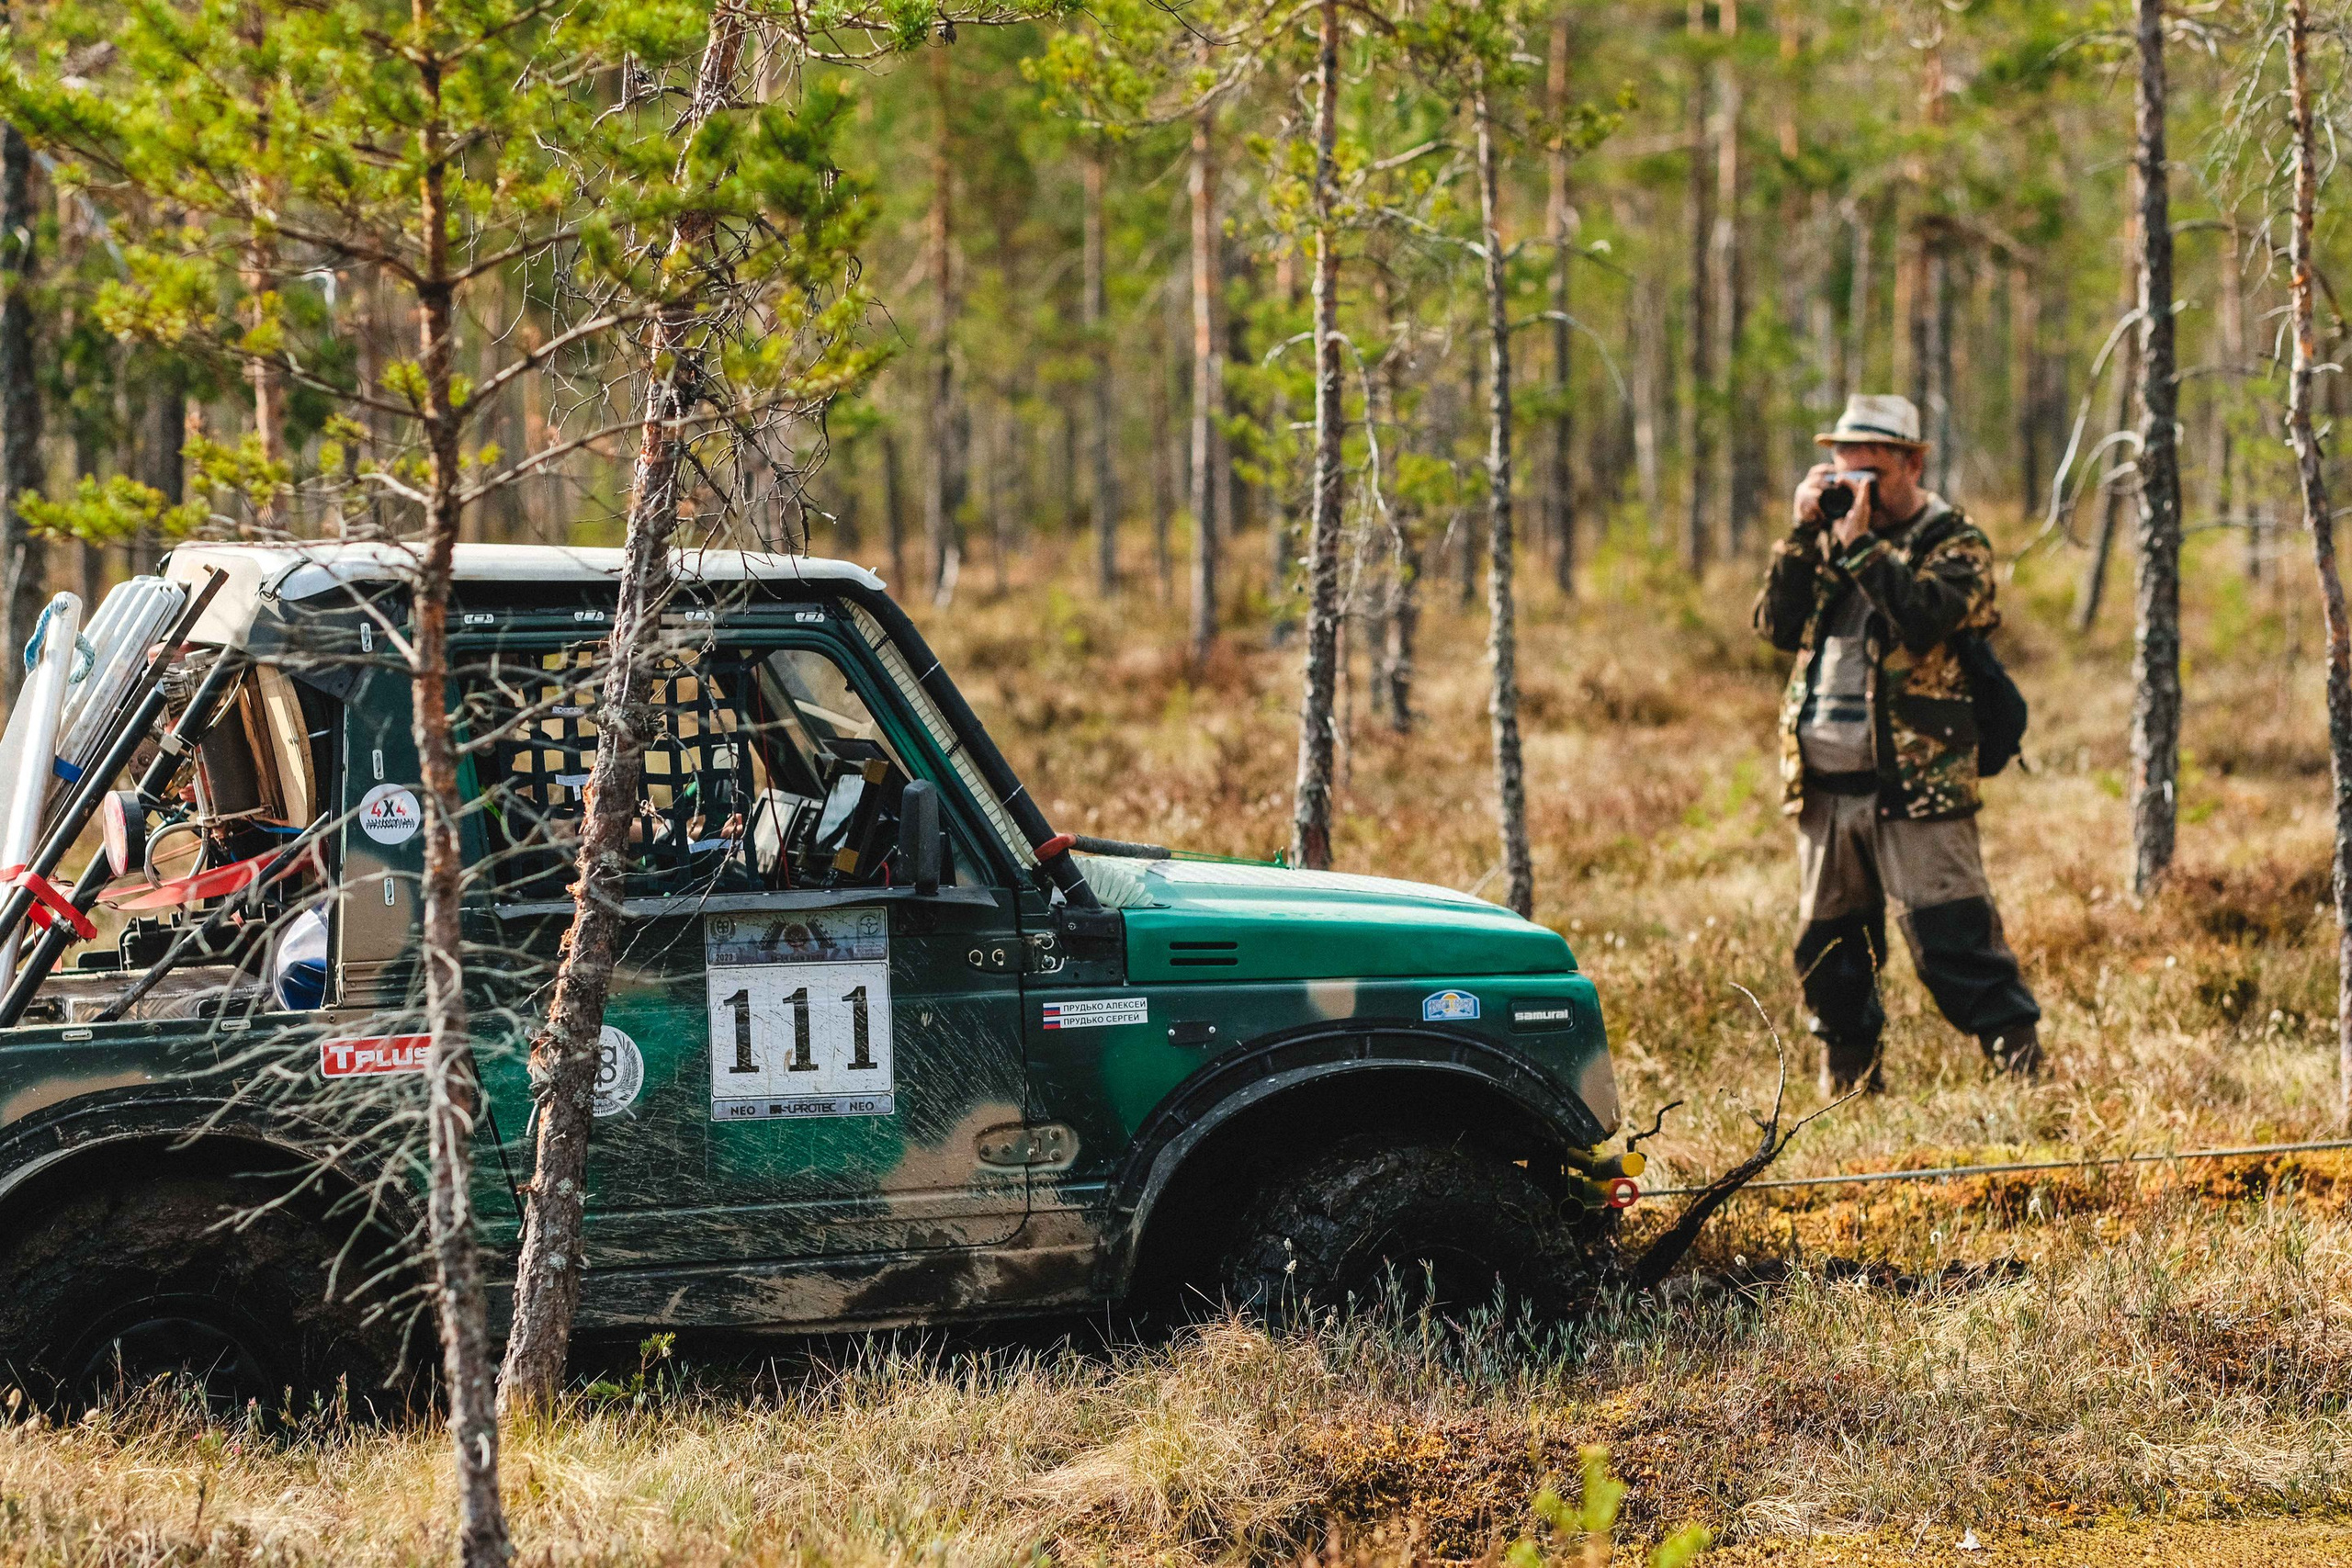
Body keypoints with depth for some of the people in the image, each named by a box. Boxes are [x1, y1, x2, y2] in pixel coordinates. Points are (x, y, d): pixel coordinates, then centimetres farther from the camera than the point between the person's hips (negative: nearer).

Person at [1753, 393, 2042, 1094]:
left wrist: (1862, 542, -16)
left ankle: (2019, 1060, -7)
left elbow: (1924, 619, -19)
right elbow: (1778, 626, 6)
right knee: (1827, 943, 12)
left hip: (1914, 781, -6)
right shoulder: (1829, 537, 17)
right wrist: (1804, 534, -2)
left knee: (1948, 934, -12)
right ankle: (1848, 1079, 24)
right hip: (1823, 782, 6)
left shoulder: (1955, 544, 0)